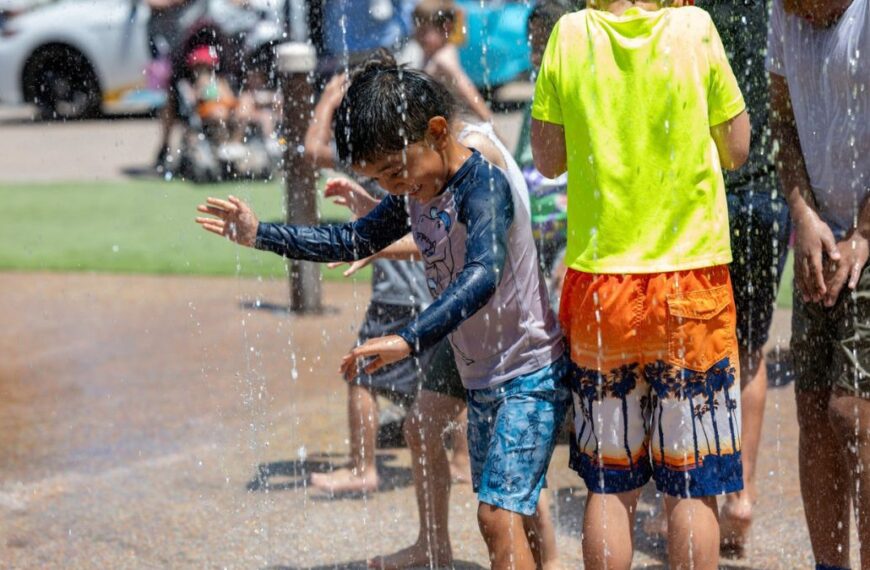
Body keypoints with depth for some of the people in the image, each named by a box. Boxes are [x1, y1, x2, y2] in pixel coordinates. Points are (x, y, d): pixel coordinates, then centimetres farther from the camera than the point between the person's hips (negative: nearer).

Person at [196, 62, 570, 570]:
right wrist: (260, 234, 12)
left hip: (530, 376, -9)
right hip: (482, 380, 9)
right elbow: (354, 241, 17)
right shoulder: (415, 194, 4)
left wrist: (409, 340, -49)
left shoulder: (484, 187, -24)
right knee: (507, 514, 13)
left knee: (499, 514, -17)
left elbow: (482, 276, -39)